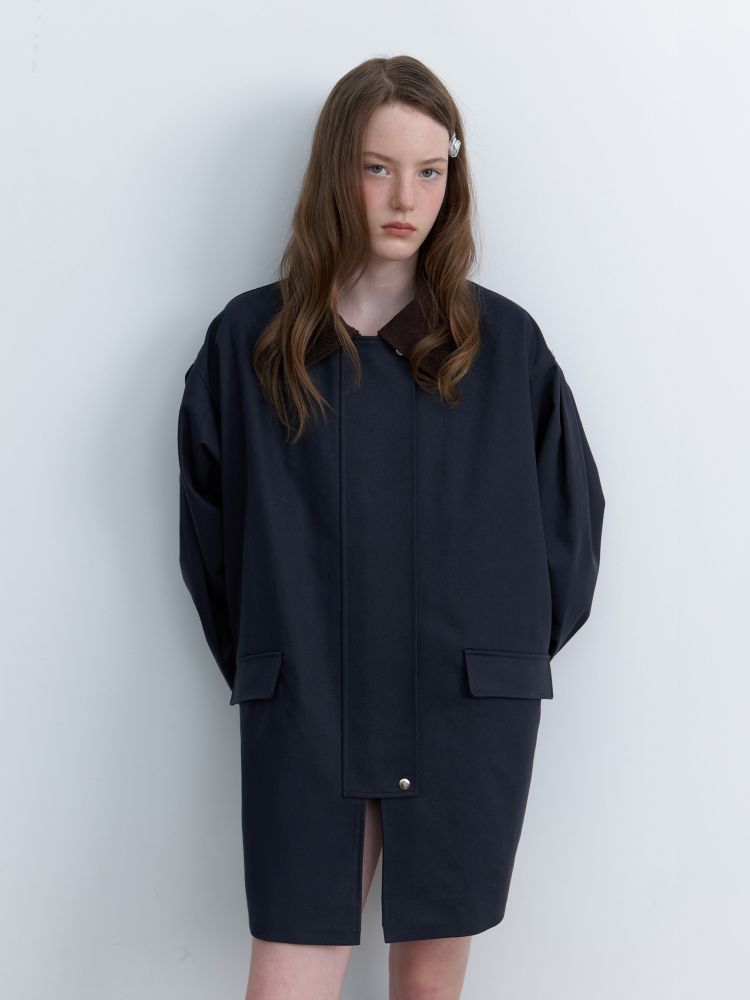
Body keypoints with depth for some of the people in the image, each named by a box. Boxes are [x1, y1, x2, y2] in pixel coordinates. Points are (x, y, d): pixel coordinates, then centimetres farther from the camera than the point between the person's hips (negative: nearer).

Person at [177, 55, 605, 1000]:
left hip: (468, 718, 1)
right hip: (304, 712, 0)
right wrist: (255, 665, 5)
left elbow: (573, 516, 9)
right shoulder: (247, 339, 2)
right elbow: (206, 532, 8)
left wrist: (512, 657, 7)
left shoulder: (505, 343, 3)